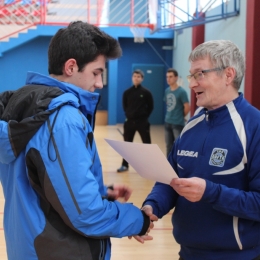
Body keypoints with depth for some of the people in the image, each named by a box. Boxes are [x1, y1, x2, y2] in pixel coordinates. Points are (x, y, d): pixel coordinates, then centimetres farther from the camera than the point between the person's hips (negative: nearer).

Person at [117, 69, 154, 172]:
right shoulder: (127, 92, 2)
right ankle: (125, 165, 17)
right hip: (130, 121, 2)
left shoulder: (146, 92, -4)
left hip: (142, 121, -2)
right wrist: (128, 115, 5)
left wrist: (144, 116, -1)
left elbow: (150, 107, 2)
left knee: (147, 144, 1)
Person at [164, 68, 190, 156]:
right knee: (169, 146, 15)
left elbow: (187, 107, -12)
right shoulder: (167, 91, 5)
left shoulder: (181, 91, -14)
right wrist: (170, 116, 10)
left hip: (178, 124, -6)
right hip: (167, 122, 6)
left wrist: (180, 117, 1)